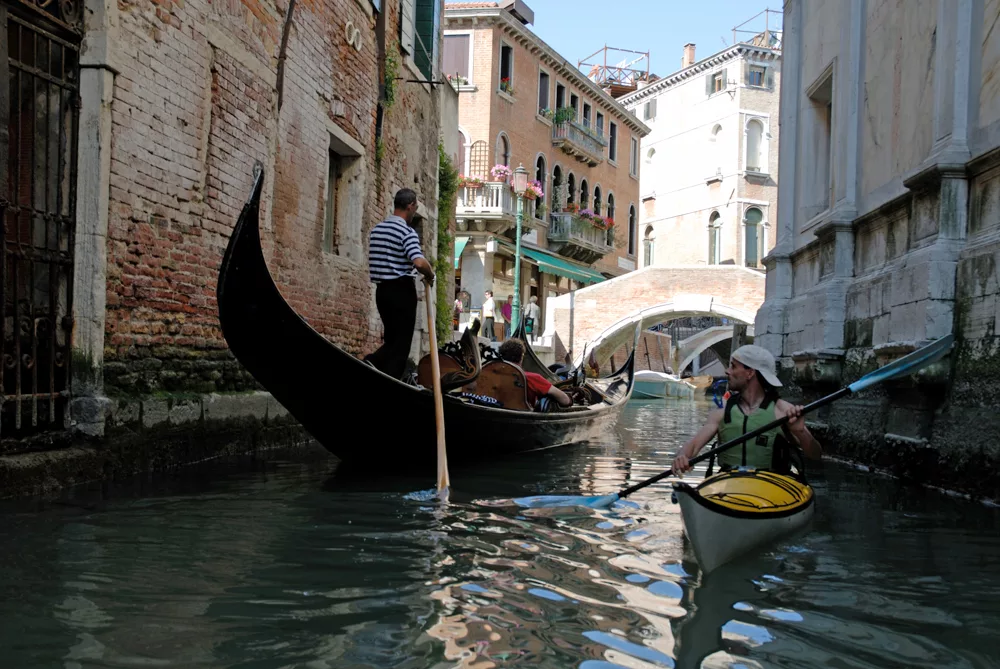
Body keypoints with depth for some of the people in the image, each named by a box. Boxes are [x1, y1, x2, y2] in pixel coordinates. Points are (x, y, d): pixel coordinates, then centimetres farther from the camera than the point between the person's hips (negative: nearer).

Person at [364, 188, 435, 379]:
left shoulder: (376, 230, 12)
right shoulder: (407, 232, -13)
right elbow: (419, 262, -26)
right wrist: (430, 275, -7)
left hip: (382, 289, 7)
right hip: (402, 290, -7)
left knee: (392, 338, 17)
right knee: (401, 342, 1)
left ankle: (372, 362, -6)